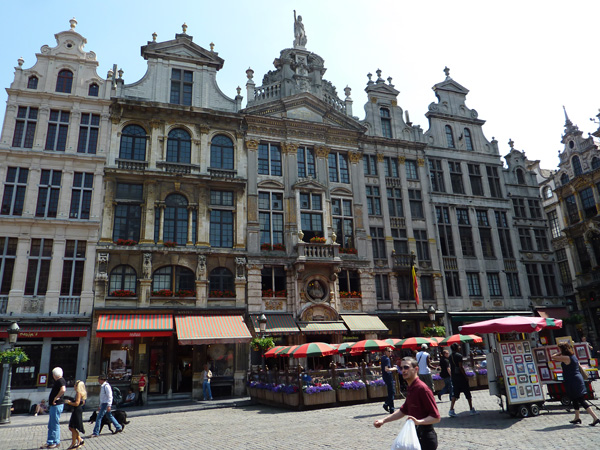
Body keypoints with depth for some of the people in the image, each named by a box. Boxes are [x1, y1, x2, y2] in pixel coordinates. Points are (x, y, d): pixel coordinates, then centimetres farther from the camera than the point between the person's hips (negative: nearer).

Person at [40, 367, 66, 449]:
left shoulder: (61, 381, -16)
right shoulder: (57, 381, 16)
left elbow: (63, 390, -34)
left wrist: (55, 398, -25)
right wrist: (51, 398, 16)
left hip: (57, 405, -10)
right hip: (53, 405, 10)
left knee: (55, 424, -2)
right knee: (50, 425, 15)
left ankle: (56, 442, 7)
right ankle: (49, 442, 22)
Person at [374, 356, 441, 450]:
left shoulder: (422, 388, -20)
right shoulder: (411, 388, 10)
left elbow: (436, 417, -22)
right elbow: (403, 411, 21)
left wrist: (419, 421, -36)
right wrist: (383, 420, 15)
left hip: (425, 438, -9)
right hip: (415, 436, 9)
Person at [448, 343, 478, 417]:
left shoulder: (450, 356, 10)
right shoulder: (459, 355, -12)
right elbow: (460, 367, -17)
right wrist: (466, 376, -11)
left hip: (454, 377, 7)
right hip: (461, 377, -6)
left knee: (455, 394, 6)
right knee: (468, 394, 7)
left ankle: (451, 410, -4)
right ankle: (472, 410, 16)